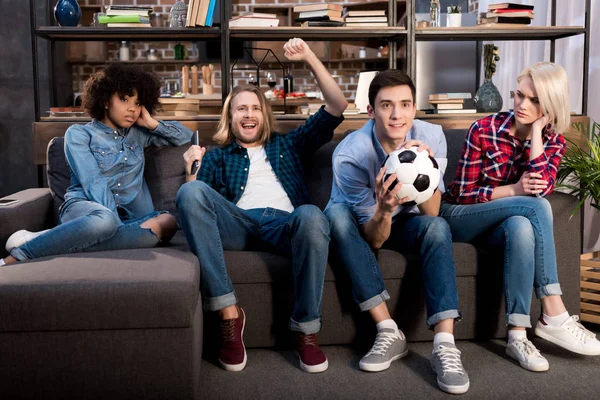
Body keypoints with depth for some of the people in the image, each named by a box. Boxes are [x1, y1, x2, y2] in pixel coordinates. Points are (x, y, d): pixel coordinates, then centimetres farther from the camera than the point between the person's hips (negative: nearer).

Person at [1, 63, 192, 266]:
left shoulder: (138, 134, 22)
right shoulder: (79, 133, 6)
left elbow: (187, 136, 25)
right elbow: (93, 183, -8)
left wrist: (152, 123, 12)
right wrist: (112, 220, -20)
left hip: (124, 216, 5)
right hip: (82, 208, -5)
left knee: (167, 223, -32)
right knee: (105, 221, -44)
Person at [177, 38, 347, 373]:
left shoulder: (287, 145, 32)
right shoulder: (218, 156, 31)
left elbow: (337, 106, 23)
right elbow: (197, 201, 16)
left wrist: (309, 57, 16)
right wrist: (193, 169, 1)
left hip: (283, 223, 0)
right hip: (239, 224, 0)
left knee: (311, 215, -38)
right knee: (191, 192, -31)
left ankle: (306, 329, -24)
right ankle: (229, 311, -31)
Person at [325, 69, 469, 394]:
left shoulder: (431, 137, -20)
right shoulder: (350, 154, -28)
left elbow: (431, 213, -23)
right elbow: (375, 239, -26)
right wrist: (383, 209, -49)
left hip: (404, 222, 2)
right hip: (362, 226, -1)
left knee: (438, 226, -31)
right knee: (336, 212, -34)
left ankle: (444, 345, -33)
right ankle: (388, 332, -31)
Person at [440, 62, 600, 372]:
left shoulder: (553, 141, 0)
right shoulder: (484, 129, -12)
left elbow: (541, 188, -20)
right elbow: (463, 194, -11)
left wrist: (535, 131, -19)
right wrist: (515, 190, -22)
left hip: (502, 225, 3)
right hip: (460, 219, -3)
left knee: (521, 226, -37)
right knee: (536, 207, -32)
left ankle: (517, 336, -37)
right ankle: (553, 315, -31)